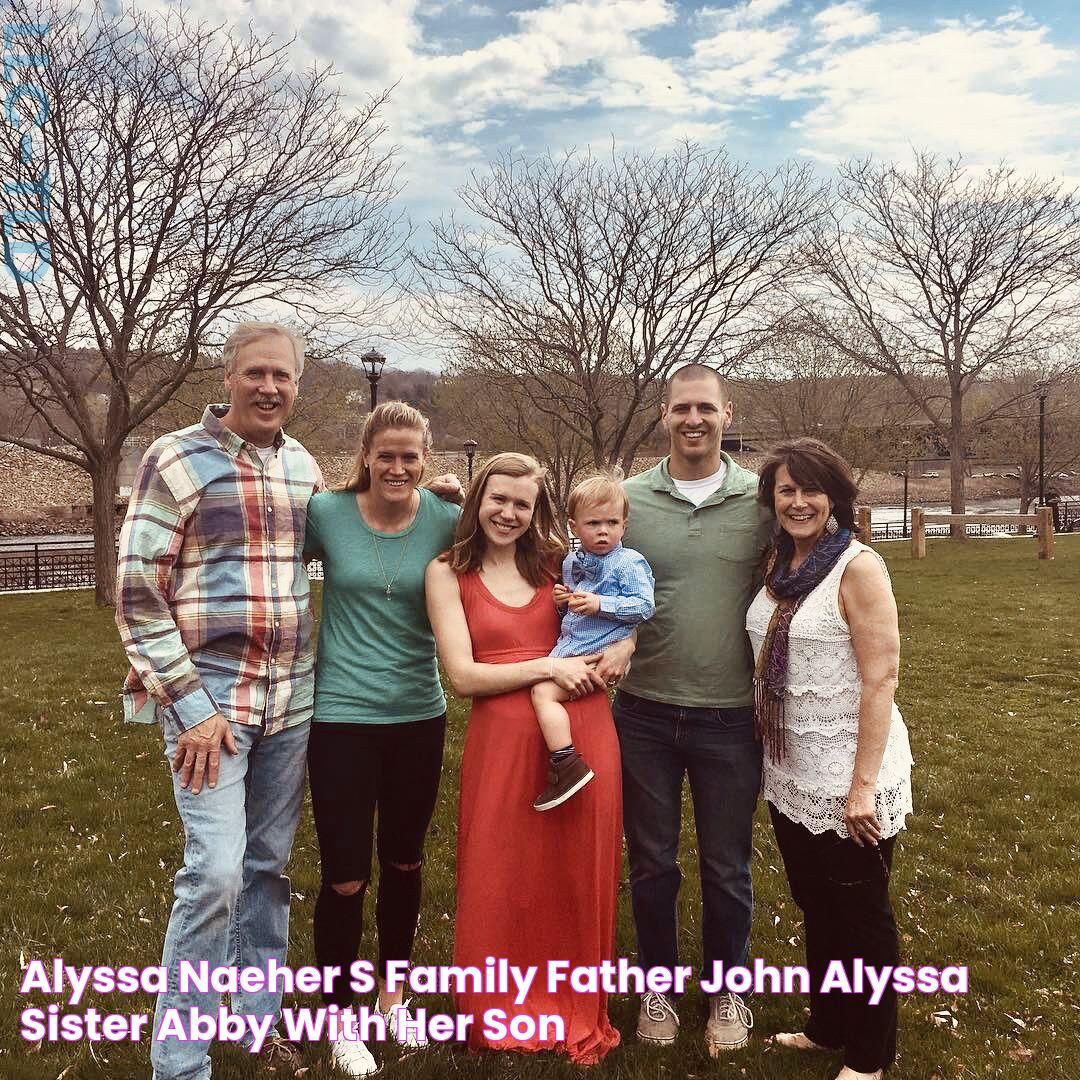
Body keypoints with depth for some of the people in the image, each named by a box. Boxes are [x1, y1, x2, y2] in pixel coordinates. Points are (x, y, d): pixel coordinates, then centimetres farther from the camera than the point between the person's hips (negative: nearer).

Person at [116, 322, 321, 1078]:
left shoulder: (304, 466, 7)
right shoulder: (177, 459, -8)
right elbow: (138, 594, -10)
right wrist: (190, 705, -14)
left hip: (290, 700, 5)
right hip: (208, 697, -5)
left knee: (269, 865, 14)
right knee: (216, 871, -8)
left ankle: (260, 1019, 32)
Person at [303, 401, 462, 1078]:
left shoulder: (447, 521, -5)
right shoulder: (325, 513, -7)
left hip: (419, 716, 2)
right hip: (341, 716, -2)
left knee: (404, 861, 18)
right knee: (345, 875, 3)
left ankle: (392, 994, 41)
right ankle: (340, 1016, 28)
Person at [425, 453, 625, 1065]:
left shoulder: (558, 563, 9)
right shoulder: (449, 573, 1)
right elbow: (463, 675, -6)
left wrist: (618, 654, -5)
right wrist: (549, 667, -14)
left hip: (584, 733, 2)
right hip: (504, 739, -2)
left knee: (578, 874, 12)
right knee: (502, 882, 8)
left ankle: (575, 1015, 33)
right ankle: (504, 1012, 32)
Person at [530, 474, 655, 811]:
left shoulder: (629, 562, -9)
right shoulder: (571, 562, 14)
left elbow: (644, 605, -18)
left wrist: (600, 604, -24)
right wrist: (564, 599, 6)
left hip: (597, 653, -9)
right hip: (569, 644, 9)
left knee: (543, 691, -19)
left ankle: (568, 766, -20)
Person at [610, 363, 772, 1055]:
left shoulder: (760, 501, -2)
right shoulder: (627, 500, -1)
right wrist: (607, 647, -11)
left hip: (731, 718, 0)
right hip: (645, 713, 1)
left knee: (728, 869, 15)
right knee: (652, 864, 16)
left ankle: (728, 989, 37)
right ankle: (658, 985, 37)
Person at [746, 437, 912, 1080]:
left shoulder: (858, 567, -15)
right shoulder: (780, 566, 6)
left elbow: (881, 678, -19)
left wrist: (863, 784, -21)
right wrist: (770, 753, 12)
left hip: (847, 783, -7)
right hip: (792, 777, 7)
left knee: (861, 921, 10)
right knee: (816, 911, 21)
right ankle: (827, 1029, 41)